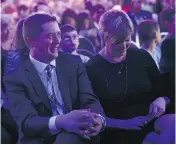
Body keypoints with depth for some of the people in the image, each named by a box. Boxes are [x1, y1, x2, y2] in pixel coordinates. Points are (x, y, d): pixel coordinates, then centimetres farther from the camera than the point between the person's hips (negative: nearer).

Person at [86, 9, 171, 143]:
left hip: (151, 126, 4)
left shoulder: (142, 57, 6)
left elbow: (164, 91, 12)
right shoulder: (91, 68, -2)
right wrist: (122, 123, -16)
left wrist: (161, 101, -9)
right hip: (115, 135, -3)